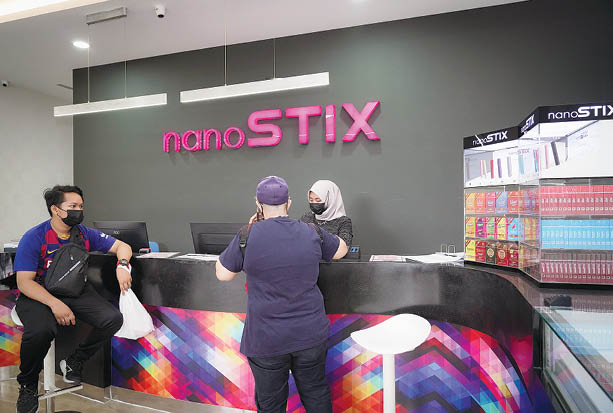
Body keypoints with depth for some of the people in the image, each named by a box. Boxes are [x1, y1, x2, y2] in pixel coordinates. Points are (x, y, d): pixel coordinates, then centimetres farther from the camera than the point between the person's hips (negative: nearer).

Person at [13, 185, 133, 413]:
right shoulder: (33, 238, -11)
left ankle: (74, 361, 6)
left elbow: (122, 246, 5)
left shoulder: (85, 233, 0)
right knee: (41, 330, -36)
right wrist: (54, 303, -28)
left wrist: (122, 265, -18)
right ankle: (27, 385, -4)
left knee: (113, 319, -20)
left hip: (77, 292, 4)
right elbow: (24, 282, -14)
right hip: (38, 295, -4)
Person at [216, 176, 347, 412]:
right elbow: (341, 250, 13)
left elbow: (222, 274, -2)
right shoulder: (312, 233, -5)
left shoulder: (248, 236, -15)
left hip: (266, 340, -2)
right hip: (311, 335, 3)